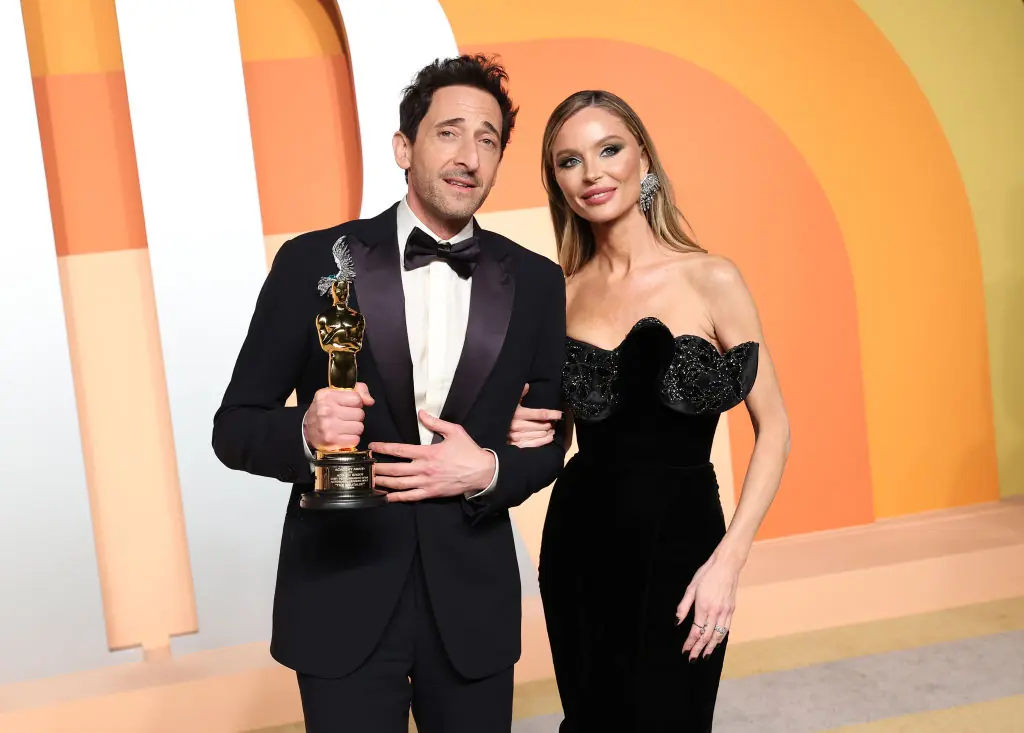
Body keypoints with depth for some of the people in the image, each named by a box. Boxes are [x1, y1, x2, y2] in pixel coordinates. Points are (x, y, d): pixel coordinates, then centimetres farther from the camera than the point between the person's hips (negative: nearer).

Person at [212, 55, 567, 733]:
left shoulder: (536, 283, 1)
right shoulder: (315, 263, -5)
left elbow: (550, 441, 9)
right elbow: (235, 428, -2)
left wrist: (488, 471, -12)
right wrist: (306, 434, -23)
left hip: (472, 600, 3)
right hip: (342, 597, -2)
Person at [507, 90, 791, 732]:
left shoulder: (711, 280, -10)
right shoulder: (561, 293, 0)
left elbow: (774, 430, -7)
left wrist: (729, 561, -14)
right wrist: (530, 433, -10)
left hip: (679, 542, -3)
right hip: (577, 544, 3)